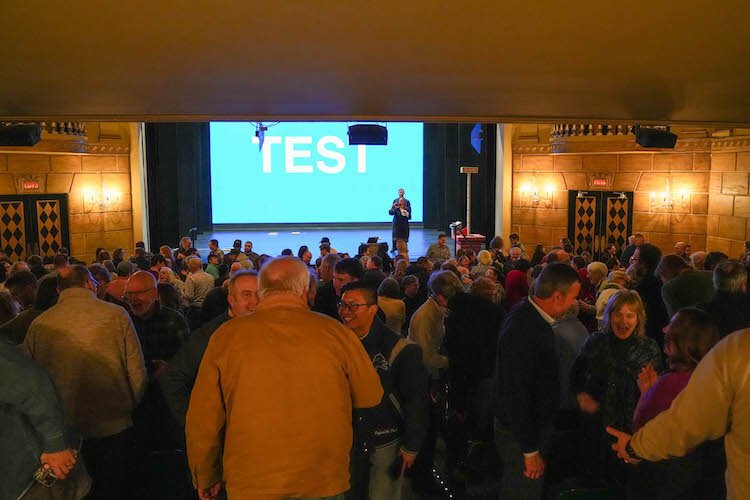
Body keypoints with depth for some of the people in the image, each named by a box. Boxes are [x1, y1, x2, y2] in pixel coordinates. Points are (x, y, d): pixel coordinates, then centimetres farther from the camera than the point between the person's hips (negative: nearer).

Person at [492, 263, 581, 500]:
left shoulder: (532, 315, 0)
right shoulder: (521, 330, -31)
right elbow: (514, 395, -29)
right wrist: (530, 451, -22)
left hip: (535, 424, 9)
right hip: (520, 435, -9)